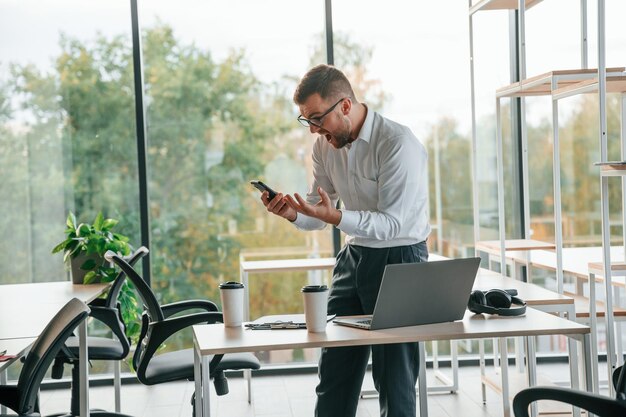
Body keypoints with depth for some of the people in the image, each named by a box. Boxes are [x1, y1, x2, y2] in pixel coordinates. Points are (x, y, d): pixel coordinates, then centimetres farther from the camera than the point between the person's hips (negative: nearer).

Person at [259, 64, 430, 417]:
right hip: (355, 255, 7)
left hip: (399, 257, -7)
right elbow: (319, 211, 8)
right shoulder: (326, 144, 2)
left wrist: (335, 216, -35)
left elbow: (393, 223, -23)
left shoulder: (397, 144, -20)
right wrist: (291, 212, -15)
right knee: (334, 373, 9)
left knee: (394, 378, -1)